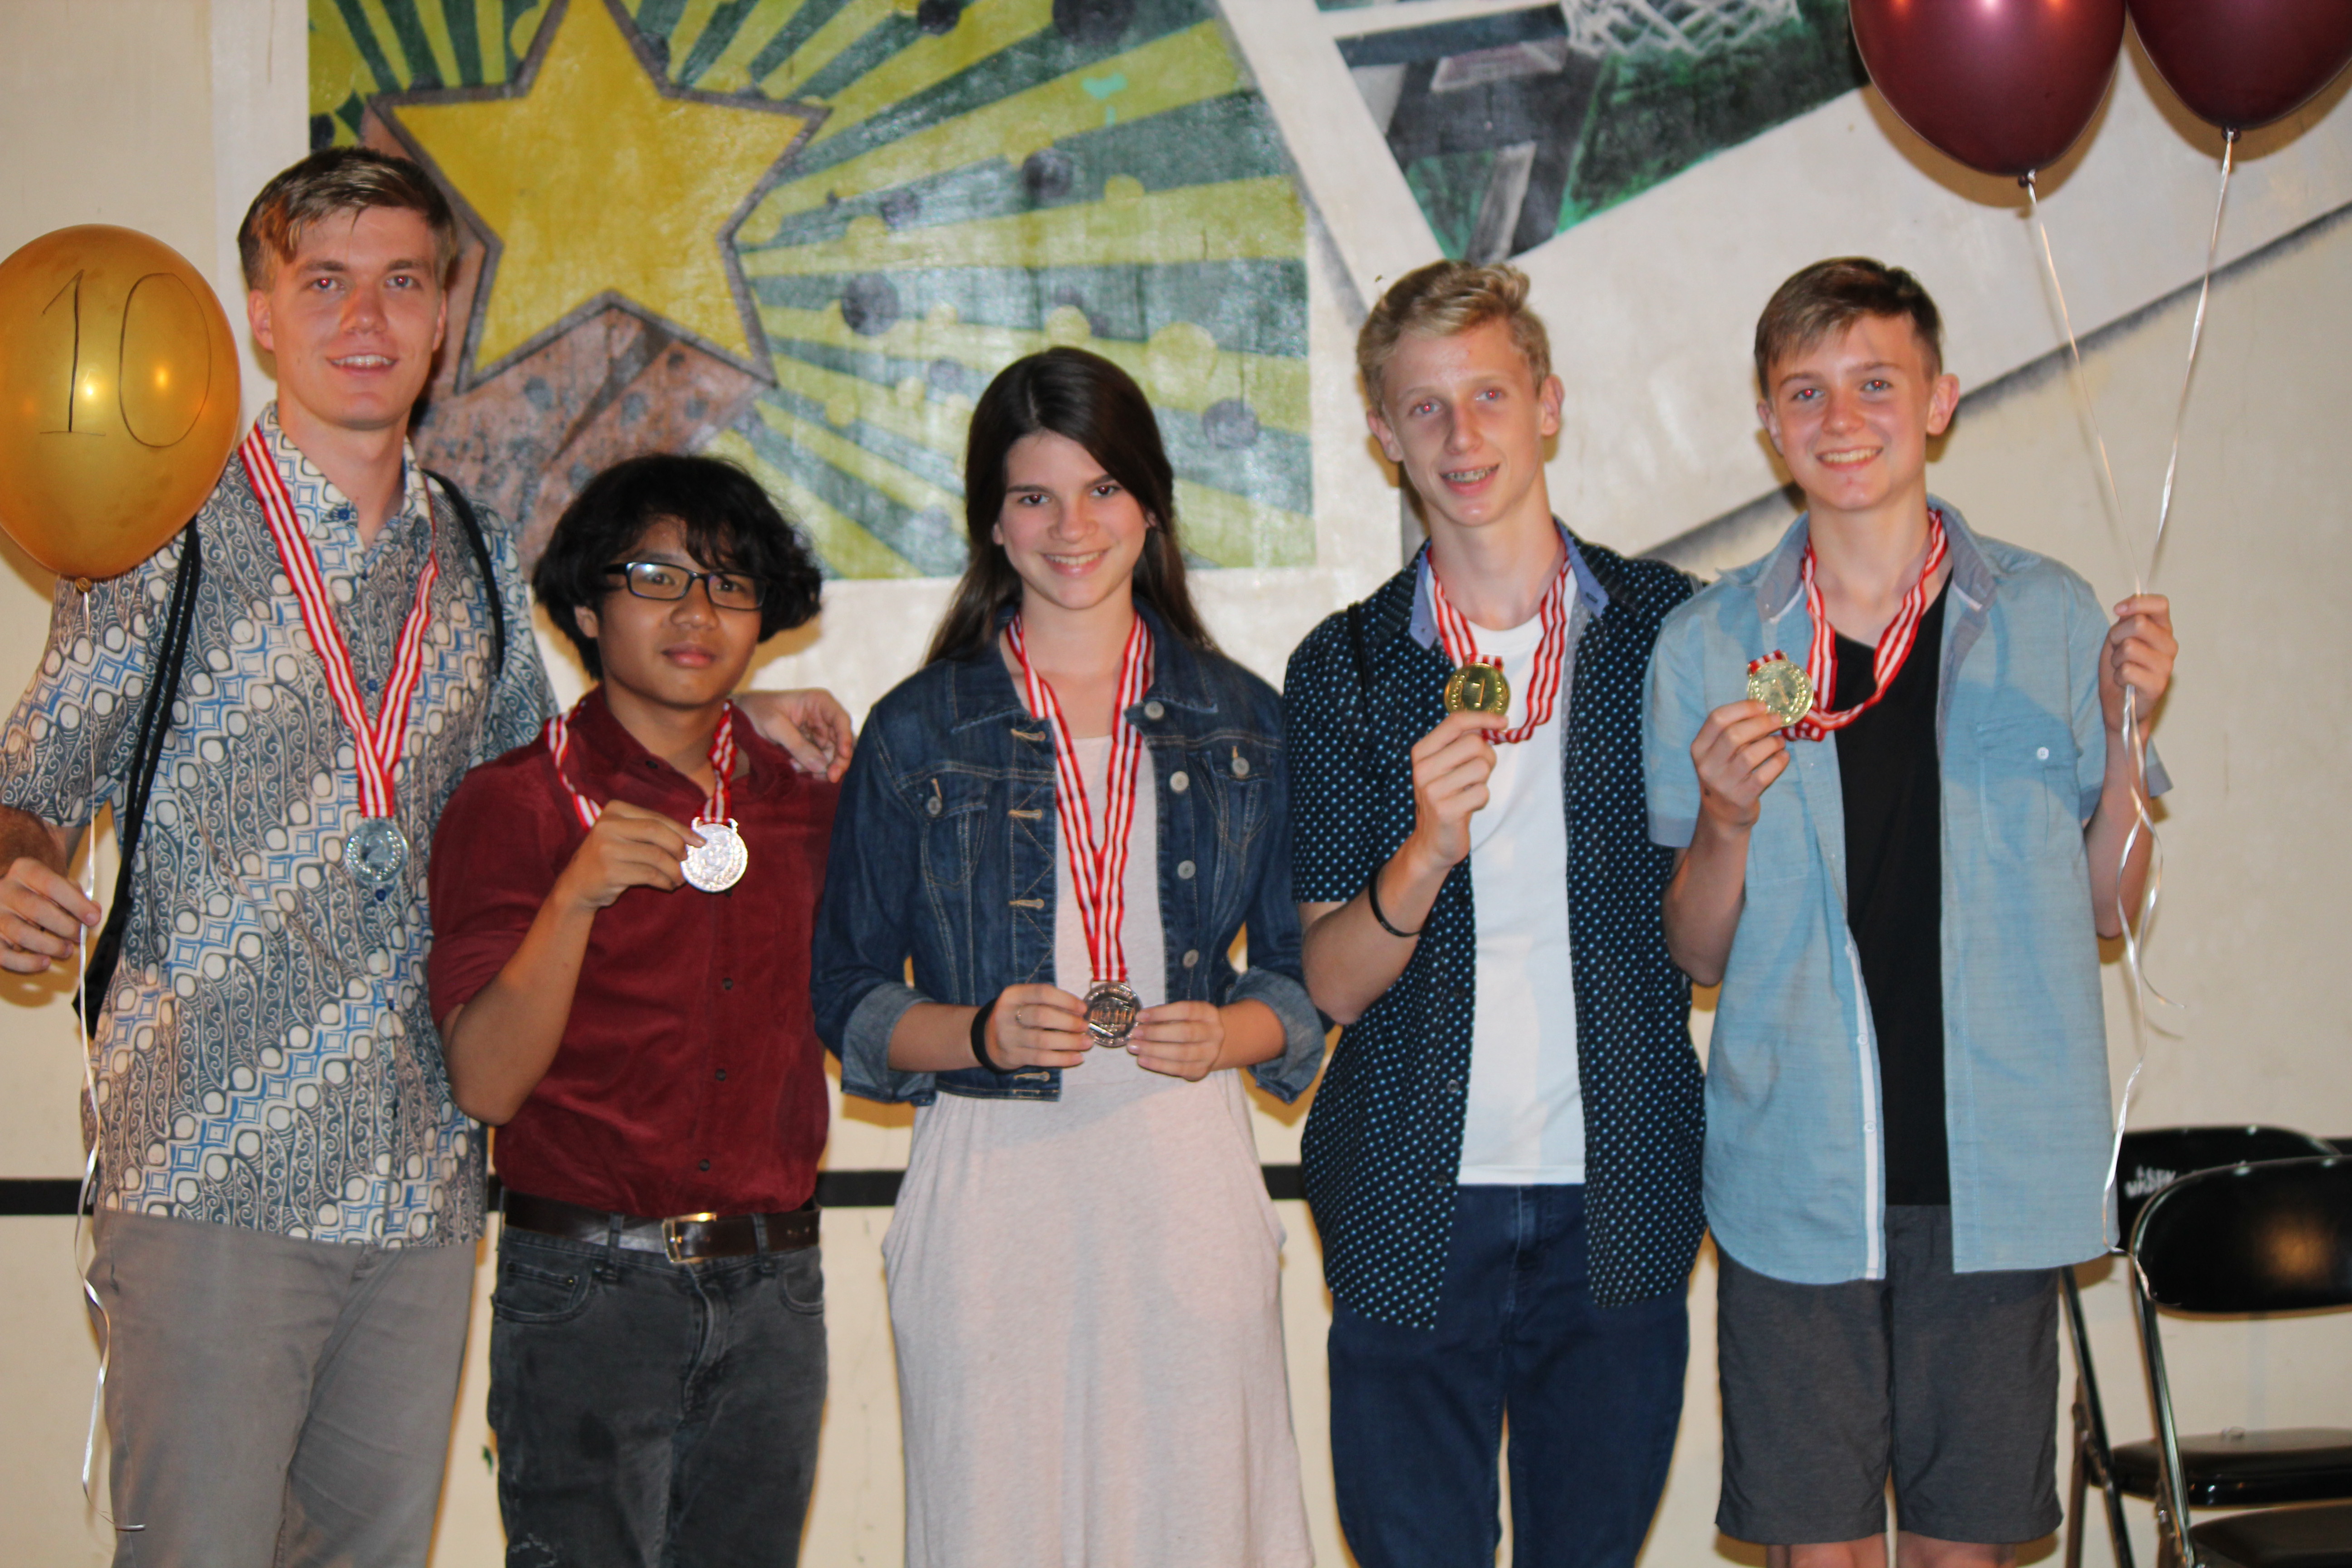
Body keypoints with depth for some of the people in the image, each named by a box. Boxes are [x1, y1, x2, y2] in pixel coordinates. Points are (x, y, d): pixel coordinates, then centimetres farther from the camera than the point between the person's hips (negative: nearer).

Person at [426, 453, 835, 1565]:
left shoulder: (802, 798, 9)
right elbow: (486, 1084, -12)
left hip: (774, 1292, 4)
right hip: (590, 1289, -4)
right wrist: (575, 899, -24)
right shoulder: (513, 806, -4)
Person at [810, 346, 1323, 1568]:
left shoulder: (1242, 722, 10)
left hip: (1187, 1183, 1)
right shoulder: (918, 732, 5)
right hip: (992, 1189, -1)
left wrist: (1229, 1032, -9)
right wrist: (980, 1033, -12)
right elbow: (849, 999, 5)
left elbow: (1308, 973, 12)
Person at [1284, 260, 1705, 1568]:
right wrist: (1428, 848, -20)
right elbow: (1329, 981, -4)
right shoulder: (1346, 670, 2)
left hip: (1620, 1200, 0)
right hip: (1414, 1205, 0)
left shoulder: (1669, 628, 2)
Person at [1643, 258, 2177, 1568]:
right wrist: (1725, 822, -14)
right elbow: (1698, 955, 5)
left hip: (1997, 1173, 0)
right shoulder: (1708, 645, 2)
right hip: (1795, 1177, 0)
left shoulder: (2049, 618, 1)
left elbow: (2109, 911, 6)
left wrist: (2122, 728, -8)